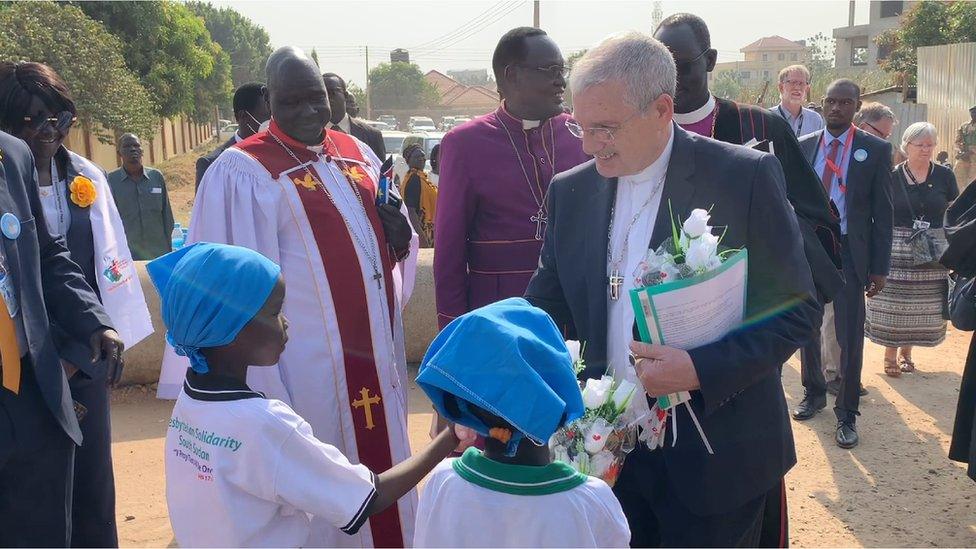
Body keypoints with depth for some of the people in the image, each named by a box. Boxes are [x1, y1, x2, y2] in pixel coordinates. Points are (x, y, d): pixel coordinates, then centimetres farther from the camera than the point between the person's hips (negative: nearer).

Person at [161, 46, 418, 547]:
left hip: (374, 352, 6)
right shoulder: (242, 171, -9)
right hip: (306, 365, -6)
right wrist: (257, 385, -15)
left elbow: (391, 246, 19)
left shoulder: (358, 155, 10)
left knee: (380, 473, 16)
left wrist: (399, 230, -4)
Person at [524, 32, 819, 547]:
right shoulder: (572, 191, 1)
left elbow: (797, 310, -9)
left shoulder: (747, 177, -12)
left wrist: (700, 369, -22)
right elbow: (547, 311, 5)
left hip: (714, 457, -3)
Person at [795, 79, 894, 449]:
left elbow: (883, 212, -3)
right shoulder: (803, 147, 5)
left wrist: (880, 267, -6)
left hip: (849, 252, -3)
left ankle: (847, 413, 15)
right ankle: (814, 393, 36)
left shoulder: (876, 150, -2)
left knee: (850, 336, 1)